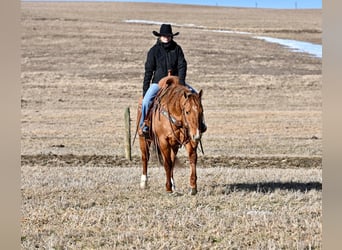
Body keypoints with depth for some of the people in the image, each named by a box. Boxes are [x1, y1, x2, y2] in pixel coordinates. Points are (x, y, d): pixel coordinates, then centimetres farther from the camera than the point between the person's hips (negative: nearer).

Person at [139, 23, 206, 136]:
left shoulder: (177, 48, 3)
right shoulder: (154, 51, -2)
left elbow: (182, 65, -2)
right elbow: (148, 71, -1)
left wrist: (181, 80, -18)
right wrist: (145, 89, -5)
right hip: (158, 82, -2)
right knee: (146, 100, -27)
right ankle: (143, 125, -11)